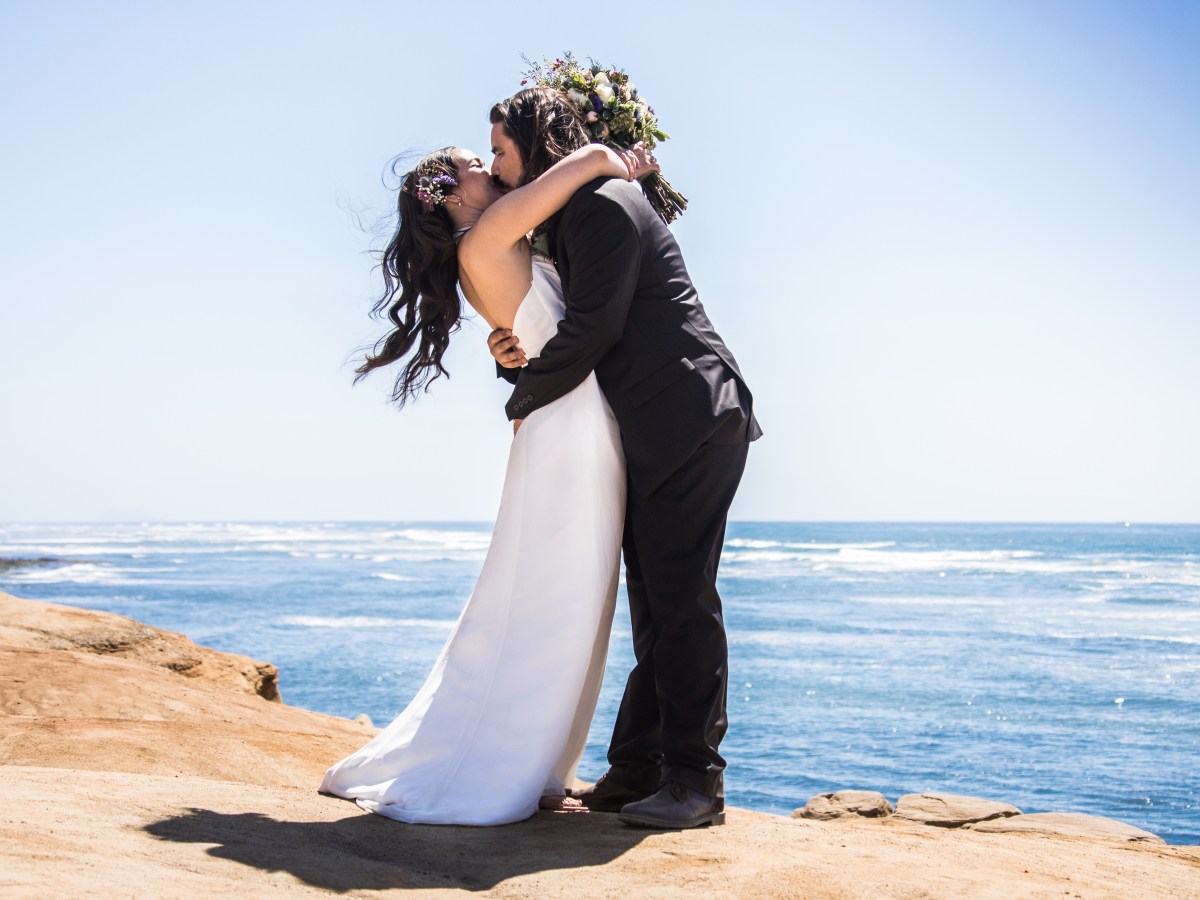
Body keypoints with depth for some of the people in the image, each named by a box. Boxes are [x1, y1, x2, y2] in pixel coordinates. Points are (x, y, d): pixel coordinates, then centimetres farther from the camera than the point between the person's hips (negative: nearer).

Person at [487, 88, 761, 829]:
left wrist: (524, 400, -4)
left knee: (682, 597, -10)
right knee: (655, 600, 10)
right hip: (657, 436, 10)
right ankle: (638, 768, 16)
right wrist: (522, 360, -1)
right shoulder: (571, 221, 21)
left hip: (691, 422, -10)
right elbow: (593, 340, 20)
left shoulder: (604, 205, -10)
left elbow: (593, 329, -17)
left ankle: (696, 780, -6)